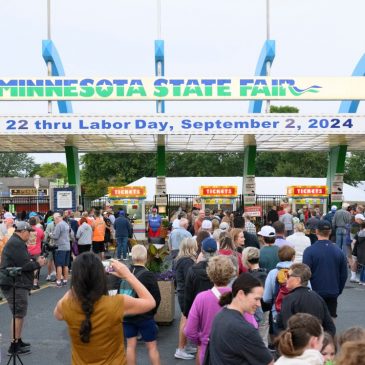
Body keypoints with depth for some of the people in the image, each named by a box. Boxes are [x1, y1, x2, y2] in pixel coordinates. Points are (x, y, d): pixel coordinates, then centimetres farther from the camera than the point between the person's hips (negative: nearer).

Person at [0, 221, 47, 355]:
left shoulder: (16, 242, 17)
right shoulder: (16, 244, -18)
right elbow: (24, 265, -22)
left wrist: (36, 261, 8)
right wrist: (38, 264, -7)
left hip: (17, 283, 11)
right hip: (15, 284, -11)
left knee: (19, 314, 18)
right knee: (19, 315, -4)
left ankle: (18, 340, 27)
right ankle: (14, 346, 2)